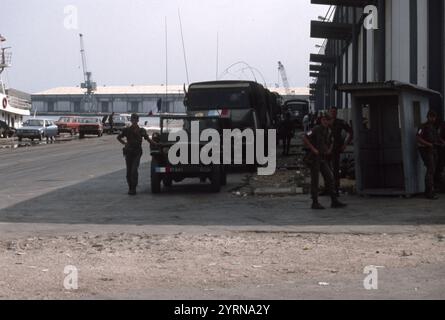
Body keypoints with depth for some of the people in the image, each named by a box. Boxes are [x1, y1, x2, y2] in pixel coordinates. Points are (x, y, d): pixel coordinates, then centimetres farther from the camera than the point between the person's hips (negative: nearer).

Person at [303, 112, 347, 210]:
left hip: (323, 158, 7)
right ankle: (315, 203, 3)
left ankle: (334, 201, 8)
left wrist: (329, 150, 9)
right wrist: (313, 149, -20)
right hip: (314, 158, -7)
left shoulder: (328, 131, 11)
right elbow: (305, 138, -22)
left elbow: (330, 142, 28)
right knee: (315, 180, -2)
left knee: (329, 178, 4)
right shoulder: (316, 130, -12)